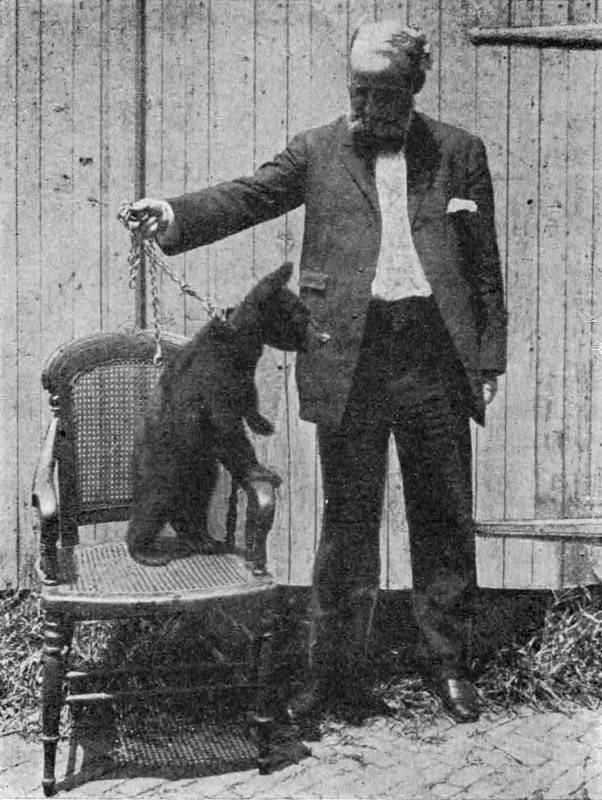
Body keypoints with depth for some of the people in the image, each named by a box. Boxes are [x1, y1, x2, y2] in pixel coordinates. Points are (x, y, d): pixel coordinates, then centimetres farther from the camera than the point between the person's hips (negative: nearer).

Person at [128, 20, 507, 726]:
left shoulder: (459, 152, 10)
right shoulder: (318, 151, 10)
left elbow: (485, 265, 10)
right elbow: (248, 196, -3)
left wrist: (489, 357, 4)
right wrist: (177, 216, -22)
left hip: (437, 353, 1)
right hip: (350, 354, 0)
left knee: (445, 519, 8)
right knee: (347, 517, 6)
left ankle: (449, 663, 25)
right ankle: (336, 668, 20)